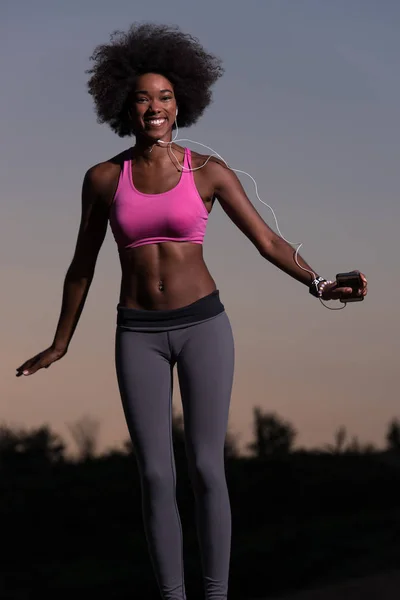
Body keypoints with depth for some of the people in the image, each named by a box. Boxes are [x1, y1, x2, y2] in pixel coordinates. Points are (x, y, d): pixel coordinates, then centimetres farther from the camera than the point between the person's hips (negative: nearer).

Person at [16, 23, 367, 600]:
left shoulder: (209, 172, -4)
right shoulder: (104, 178, -1)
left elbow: (267, 240, -2)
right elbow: (83, 264, 10)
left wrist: (319, 285, -19)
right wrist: (60, 344, 16)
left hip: (203, 325, -1)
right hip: (140, 335, 1)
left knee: (207, 470, -2)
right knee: (156, 476, 1)